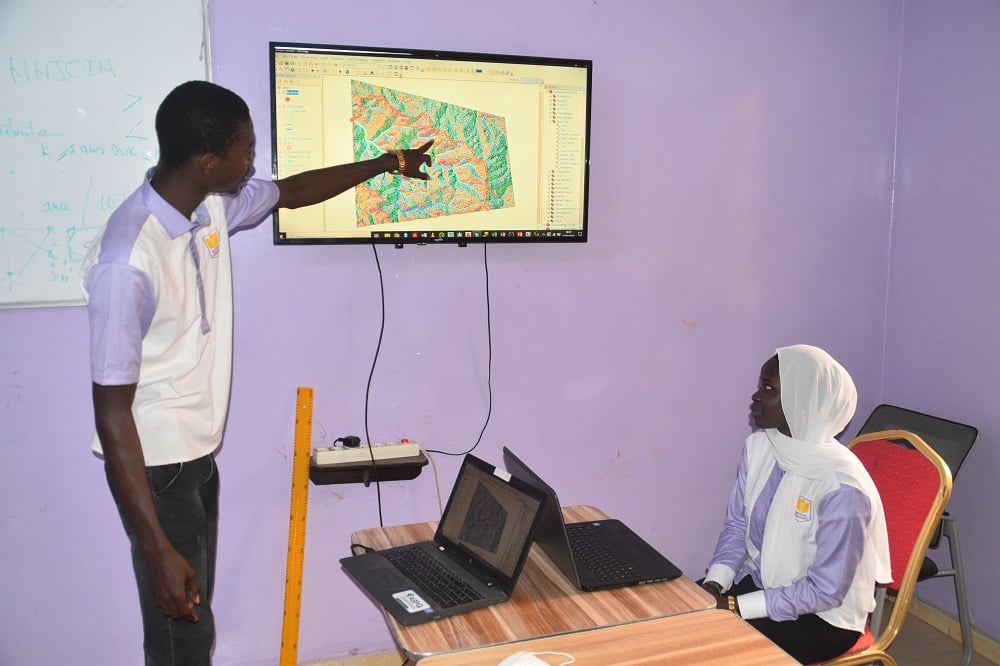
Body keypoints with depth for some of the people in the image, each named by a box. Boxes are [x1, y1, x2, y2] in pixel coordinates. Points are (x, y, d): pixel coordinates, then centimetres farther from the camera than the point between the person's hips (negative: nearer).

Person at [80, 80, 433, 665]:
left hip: (200, 454, 8)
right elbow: (112, 411, -25)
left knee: (194, 615, 20)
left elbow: (291, 191, 18)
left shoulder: (214, 205, -4)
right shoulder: (128, 260, -28)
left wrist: (388, 164, 25)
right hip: (155, 467, -8)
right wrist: (158, 550, -26)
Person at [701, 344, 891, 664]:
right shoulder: (758, 446, -7)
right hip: (760, 581, 6)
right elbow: (736, 525, 4)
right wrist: (714, 584, -13)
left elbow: (825, 590, -23)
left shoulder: (840, 485, -28)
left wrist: (735, 606, -25)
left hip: (824, 616, -6)